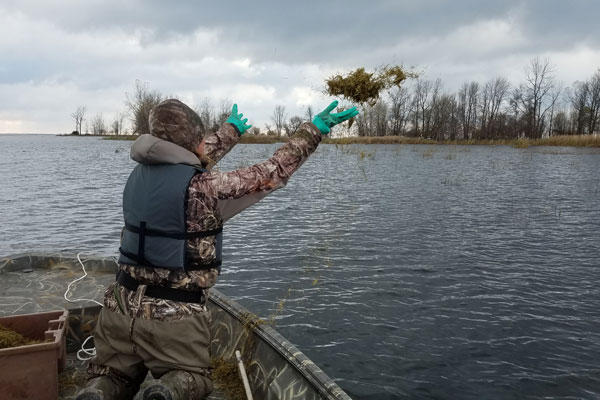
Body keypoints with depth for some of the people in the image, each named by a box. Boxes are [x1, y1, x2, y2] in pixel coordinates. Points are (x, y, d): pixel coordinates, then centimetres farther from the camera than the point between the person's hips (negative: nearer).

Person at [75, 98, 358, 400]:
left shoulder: (140, 174, 3)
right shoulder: (204, 187, -18)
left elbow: (190, 162, 21)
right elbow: (272, 173, -12)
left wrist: (232, 130, 37)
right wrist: (316, 128, -1)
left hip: (121, 306, 5)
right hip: (175, 317, -5)